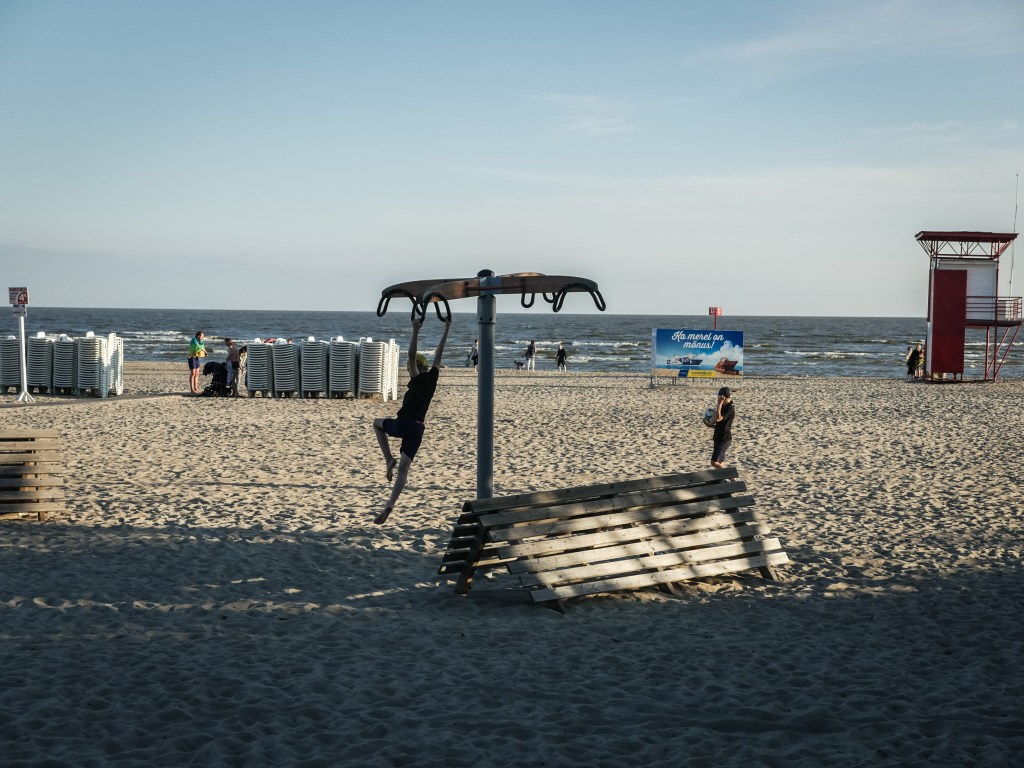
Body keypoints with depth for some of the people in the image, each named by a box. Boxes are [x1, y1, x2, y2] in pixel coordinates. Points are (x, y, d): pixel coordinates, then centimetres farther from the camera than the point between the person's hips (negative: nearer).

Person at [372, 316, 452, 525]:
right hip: (418, 429, 5)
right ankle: (389, 506, -13)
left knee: (377, 423, 28)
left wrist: (416, 331, -20)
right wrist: (447, 329, 21)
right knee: (403, 470, 2)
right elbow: (439, 354, 14)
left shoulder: (417, 380, -7)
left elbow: (411, 355, -18)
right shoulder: (432, 378, 7)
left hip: (402, 425, -5)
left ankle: (389, 460, 11)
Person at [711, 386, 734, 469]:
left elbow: (718, 418, -31)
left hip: (724, 439, -10)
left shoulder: (730, 408, -18)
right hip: (719, 438, 10)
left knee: (714, 462, -14)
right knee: (720, 463, 11)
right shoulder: (724, 407, 13)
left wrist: (720, 403, -29)